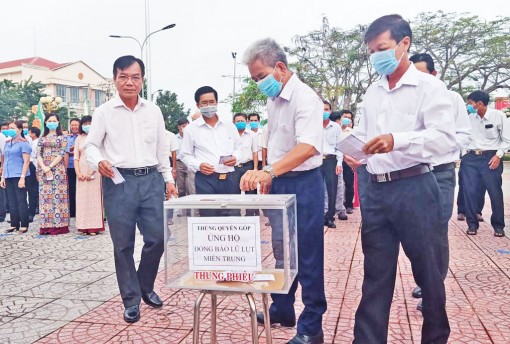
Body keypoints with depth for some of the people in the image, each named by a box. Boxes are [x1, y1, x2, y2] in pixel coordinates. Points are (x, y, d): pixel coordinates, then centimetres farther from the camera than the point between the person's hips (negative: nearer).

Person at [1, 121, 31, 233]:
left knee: (21, 201, -3)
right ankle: (14, 224, 15)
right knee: (12, 201, 9)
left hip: (19, 176, -7)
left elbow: (26, 161, -10)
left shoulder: (23, 143, -5)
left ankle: (24, 225, 2)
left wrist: (22, 177, -17)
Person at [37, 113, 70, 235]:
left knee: (57, 195, -5)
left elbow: (62, 153, -6)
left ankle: (59, 224, -4)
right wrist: (44, 167, -10)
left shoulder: (62, 137, 4)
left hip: (57, 169, -4)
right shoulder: (42, 138, 14)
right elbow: (38, 154, 6)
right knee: (45, 196, 2)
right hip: (44, 169, 4)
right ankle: (46, 225, 5)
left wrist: (50, 166, -13)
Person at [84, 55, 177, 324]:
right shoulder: (104, 112, 2)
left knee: (157, 238, 2)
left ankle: (145, 286, 28)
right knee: (123, 245, 4)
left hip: (151, 180, 3)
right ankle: (131, 299, 19)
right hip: (118, 181, -2)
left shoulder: (153, 111, 10)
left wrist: (168, 179, 13)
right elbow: (91, 145, 2)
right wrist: (98, 162, -19)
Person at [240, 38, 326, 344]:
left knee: (307, 256, 1)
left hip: (303, 183, -8)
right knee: (281, 250, 18)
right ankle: (282, 309, 34)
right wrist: (268, 176, 15)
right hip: (279, 182, 8)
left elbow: (308, 147, -31)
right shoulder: (273, 100, 10)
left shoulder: (305, 98, -17)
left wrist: (269, 170, -41)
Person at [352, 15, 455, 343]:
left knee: (428, 270, 9)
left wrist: (397, 141, -29)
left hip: (414, 188, -5)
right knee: (376, 274, 9)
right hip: (376, 190, 5)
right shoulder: (372, 92, 15)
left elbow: (445, 137, -15)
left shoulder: (429, 86, -3)